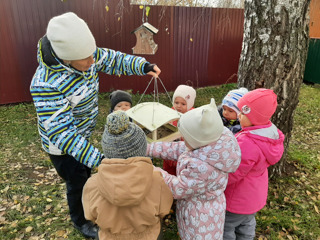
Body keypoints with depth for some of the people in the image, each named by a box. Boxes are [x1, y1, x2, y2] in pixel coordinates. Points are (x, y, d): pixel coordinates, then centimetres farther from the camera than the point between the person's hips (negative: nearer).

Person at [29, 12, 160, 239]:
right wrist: (99, 158, -41)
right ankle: (81, 221, 46)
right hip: (62, 145, -7)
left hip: (82, 135, 7)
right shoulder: (46, 84, -37)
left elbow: (113, 60, -3)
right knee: (77, 183, 15)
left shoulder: (81, 54, -17)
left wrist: (144, 66, -18)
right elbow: (62, 134, -37)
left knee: (86, 173, 29)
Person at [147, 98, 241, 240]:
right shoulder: (211, 144, -17)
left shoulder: (201, 168, -40)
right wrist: (148, 148, -6)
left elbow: (176, 190, -23)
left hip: (200, 222, -7)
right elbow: (178, 149, -5)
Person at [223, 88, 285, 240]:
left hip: (238, 199, -8)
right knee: (246, 225, 31)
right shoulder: (271, 133, -12)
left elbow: (232, 174, -29)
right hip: (256, 196, 8)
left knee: (225, 227, 17)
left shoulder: (247, 144, -39)